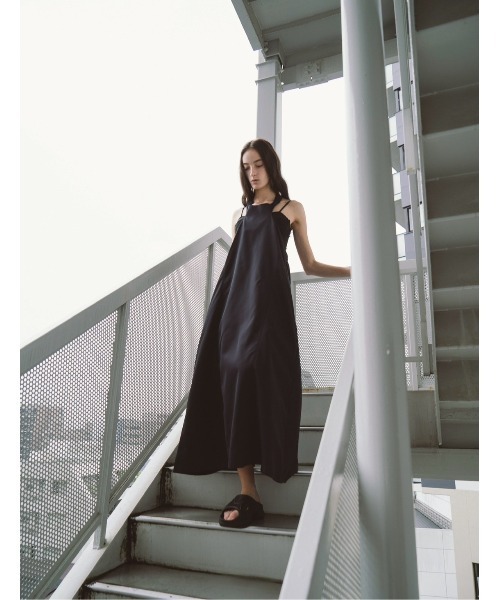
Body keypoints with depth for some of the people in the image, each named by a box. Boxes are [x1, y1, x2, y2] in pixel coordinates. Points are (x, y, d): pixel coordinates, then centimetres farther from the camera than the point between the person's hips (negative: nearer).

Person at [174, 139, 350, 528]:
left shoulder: (291, 209, 17)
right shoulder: (240, 213, 25)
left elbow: (309, 265, 15)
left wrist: (353, 271, 6)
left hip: (268, 303, -4)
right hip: (235, 304, 4)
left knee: (253, 374, -21)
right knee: (234, 382, -12)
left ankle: (250, 492, -12)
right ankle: (248, 491, -7)